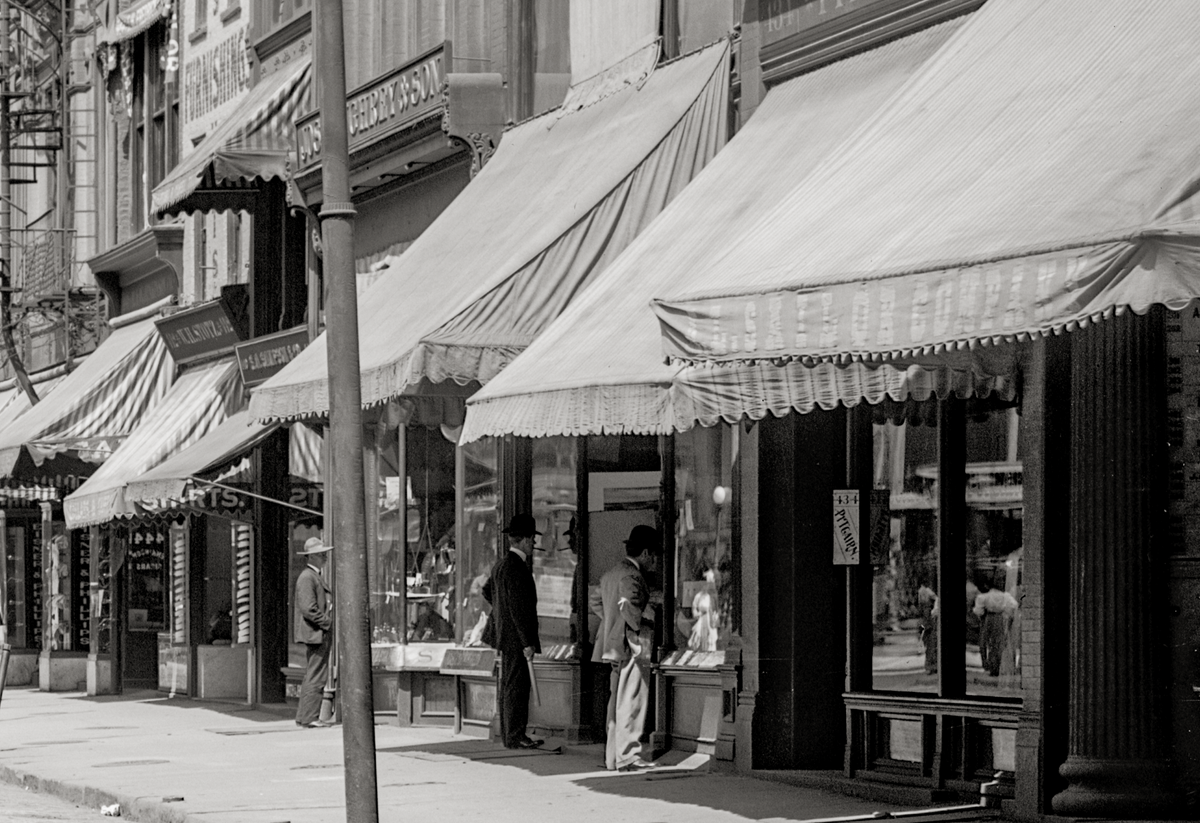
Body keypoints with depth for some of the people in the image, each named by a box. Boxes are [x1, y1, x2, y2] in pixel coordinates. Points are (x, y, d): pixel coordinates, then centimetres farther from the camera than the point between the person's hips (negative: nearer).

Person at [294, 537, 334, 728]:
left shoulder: (315, 576, 19)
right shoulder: (307, 577, -14)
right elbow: (308, 608, -21)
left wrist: (329, 622, 12)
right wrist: (327, 623, -15)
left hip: (321, 634, 11)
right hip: (315, 633, -11)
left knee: (312, 677, 13)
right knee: (316, 677, -10)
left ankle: (304, 717, 17)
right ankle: (309, 718, -8)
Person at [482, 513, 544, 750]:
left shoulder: (501, 565, 14)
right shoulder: (516, 567, -18)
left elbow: (487, 591, 30)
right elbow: (519, 608, -21)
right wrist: (527, 642, -21)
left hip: (505, 636, 11)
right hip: (515, 638, -11)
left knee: (508, 685, 12)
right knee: (516, 685, -9)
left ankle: (510, 733, 17)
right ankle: (514, 736, -8)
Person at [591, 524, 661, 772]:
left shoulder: (611, 574, 16)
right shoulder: (631, 576, -14)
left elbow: (595, 602, 22)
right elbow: (629, 608, -26)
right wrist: (644, 627, -14)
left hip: (613, 647, 10)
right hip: (631, 646, -10)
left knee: (616, 704, 13)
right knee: (632, 703, -7)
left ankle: (612, 758, 16)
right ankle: (628, 757, -7)